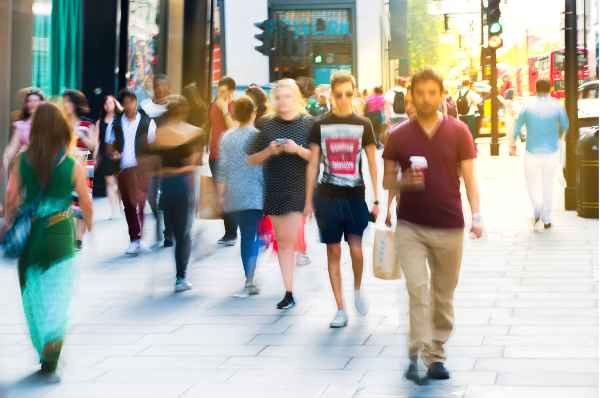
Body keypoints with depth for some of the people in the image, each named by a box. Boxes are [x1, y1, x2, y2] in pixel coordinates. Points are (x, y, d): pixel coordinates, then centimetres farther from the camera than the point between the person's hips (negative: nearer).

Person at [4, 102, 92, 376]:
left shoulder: (22, 161, -5)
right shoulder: (73, 165, -8)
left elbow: (11, 198, -5)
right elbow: (86, 203, -1)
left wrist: (10, 228, 9)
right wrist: (88, 225, 18)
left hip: (29, 234, 2)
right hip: (60, 235, -1)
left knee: (32, 292, 16)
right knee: (58, 293, 6)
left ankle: (43, 349, 23)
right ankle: (54, 339, -18)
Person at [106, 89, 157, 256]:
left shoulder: (147, 122, 0)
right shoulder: (115, 124, 7)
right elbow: (109, 145, 12)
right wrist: (113, 153, -9)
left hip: (141, 168, -4)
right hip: (122, 169, 4)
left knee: (138, 202, -16)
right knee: (128, 205, 10)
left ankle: (136, 240, -14)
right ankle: (135, 240, 22)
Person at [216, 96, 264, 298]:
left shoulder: (227, 137, 6)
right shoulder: (256, 136, -6)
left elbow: (222, 167, 7)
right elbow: (262, 167, -7)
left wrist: (221, 194, 13)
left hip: (233, 196, 4)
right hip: (254, 195, -4)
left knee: (246, 235, 14)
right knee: (252, 237, -3)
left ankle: (250, 281, 16)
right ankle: (249, 282, -14)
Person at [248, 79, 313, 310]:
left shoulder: (308, 124, -1)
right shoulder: (267, 126, 7)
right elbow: (252, 160, 10)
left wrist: (298, 150, -19)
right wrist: (269, 151, -8)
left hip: (298, 188, -3)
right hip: (274, 189, 3)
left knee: (289, 239, -11)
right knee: (282, 240, 7)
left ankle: (289, 292, -1)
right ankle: (289, 291, 13)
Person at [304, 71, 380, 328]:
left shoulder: (363, 125, 1)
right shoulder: (321, 125, 2)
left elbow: (372, 164, 4)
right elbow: (313, 165, 6)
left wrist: (376, 200, 0)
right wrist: (308, 201, 4)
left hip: (355, 194, -1)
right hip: (327, 196, 1)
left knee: (356, 249, -9)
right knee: (334, 252, 3)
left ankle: (358, 289, 22)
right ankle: (340, 309, 10)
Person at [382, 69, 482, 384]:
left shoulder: (458, 132, -1)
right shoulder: (399, 136, 0)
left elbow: (469, 178, 0)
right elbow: (387, 181, 7)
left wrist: (476, 216, -12)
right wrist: (404, 182, -16)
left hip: (450, 227, 1)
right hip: (410, 226, -1)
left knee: (443, 296, 10)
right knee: (418, 290, -12)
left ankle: (436, 354, 22)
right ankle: (418, 355, -9)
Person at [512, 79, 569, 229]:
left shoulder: (527, 107, -8)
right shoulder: (557, 107, -6)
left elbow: (517, 127, -3)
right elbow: (565, 125, 7)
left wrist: (513, 143, 14)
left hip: (532, 152, -1)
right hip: (552, 152, 1)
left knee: (532, 183, 16)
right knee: (548, 186, 14)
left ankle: (537, 206, -11)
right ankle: (547, 219, 17)